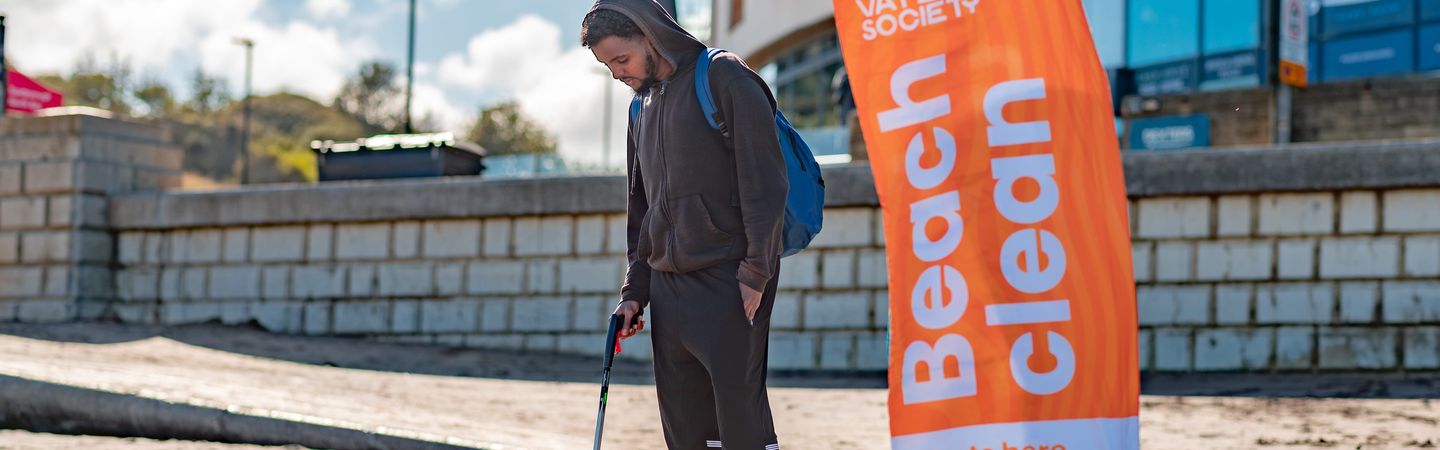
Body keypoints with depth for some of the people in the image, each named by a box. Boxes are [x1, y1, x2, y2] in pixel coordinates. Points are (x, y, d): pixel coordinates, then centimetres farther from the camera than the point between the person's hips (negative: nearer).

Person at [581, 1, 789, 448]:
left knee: (740, 413, -12)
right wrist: (634, 291, 14)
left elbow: (764, 182, -11)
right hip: (668, 287, 7)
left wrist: (756, 273, -15)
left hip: (729, 283, -7)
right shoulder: (642, 108, 19)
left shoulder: (725, 79, -5)